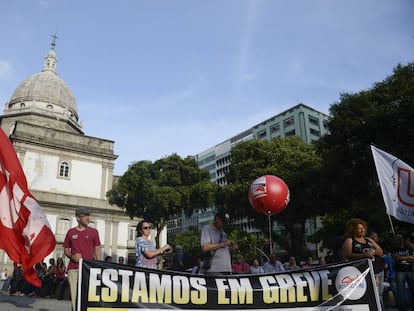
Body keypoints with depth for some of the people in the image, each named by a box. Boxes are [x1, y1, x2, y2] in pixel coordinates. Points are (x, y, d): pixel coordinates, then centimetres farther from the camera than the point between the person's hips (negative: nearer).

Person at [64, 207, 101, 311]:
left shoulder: (93, 231, 6)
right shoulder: (71, 232, 9)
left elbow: (97, 249, 6)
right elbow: (66, 249, 15)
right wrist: (72, 256, -7)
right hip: (73, 268, 2)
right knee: (74, 294, 2)